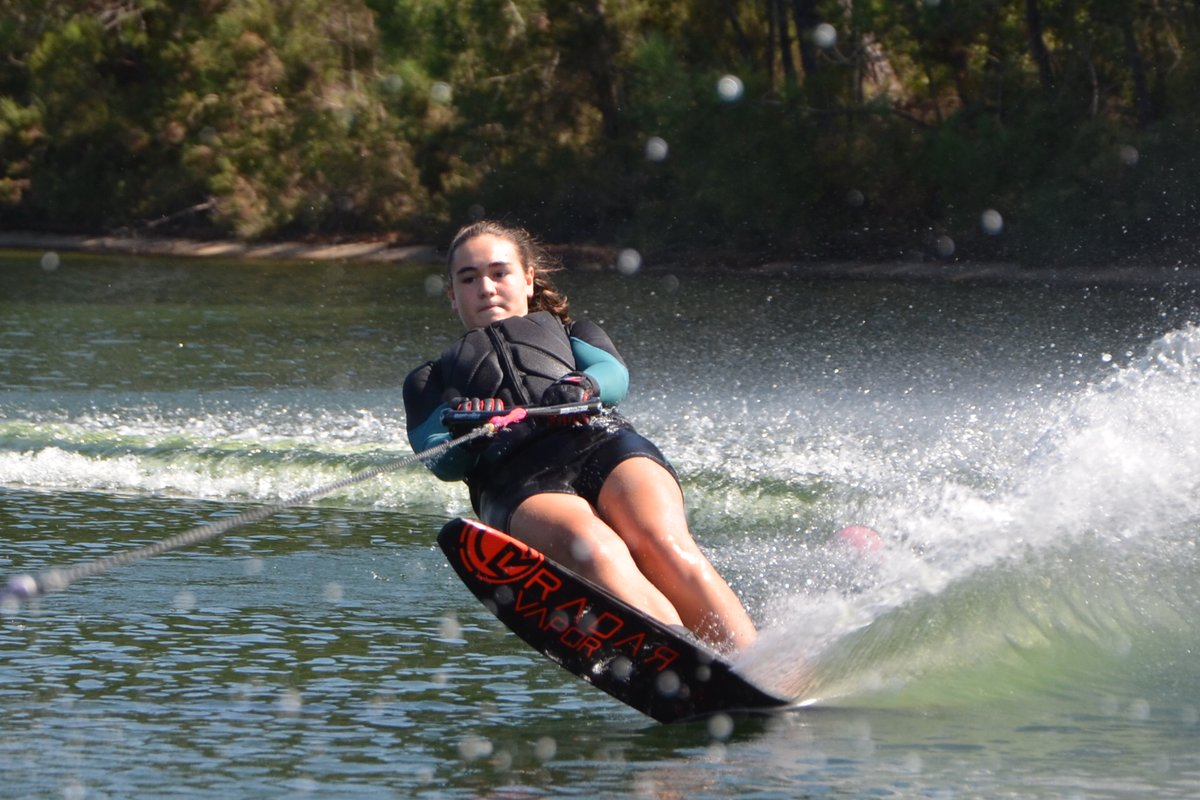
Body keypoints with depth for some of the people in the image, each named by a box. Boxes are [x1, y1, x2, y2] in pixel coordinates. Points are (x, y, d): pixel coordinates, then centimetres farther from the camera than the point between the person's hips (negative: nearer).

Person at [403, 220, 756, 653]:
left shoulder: (568, 331, 38)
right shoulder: (431, 379, 37)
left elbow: (615, 376, 14)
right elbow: (443, 462, 16)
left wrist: (582, 386, -11)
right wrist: (466, 431, -9)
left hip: (603, 442, 2)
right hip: (515, 478, -2)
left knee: (667, 549, -32)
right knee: (600, 558, -37)